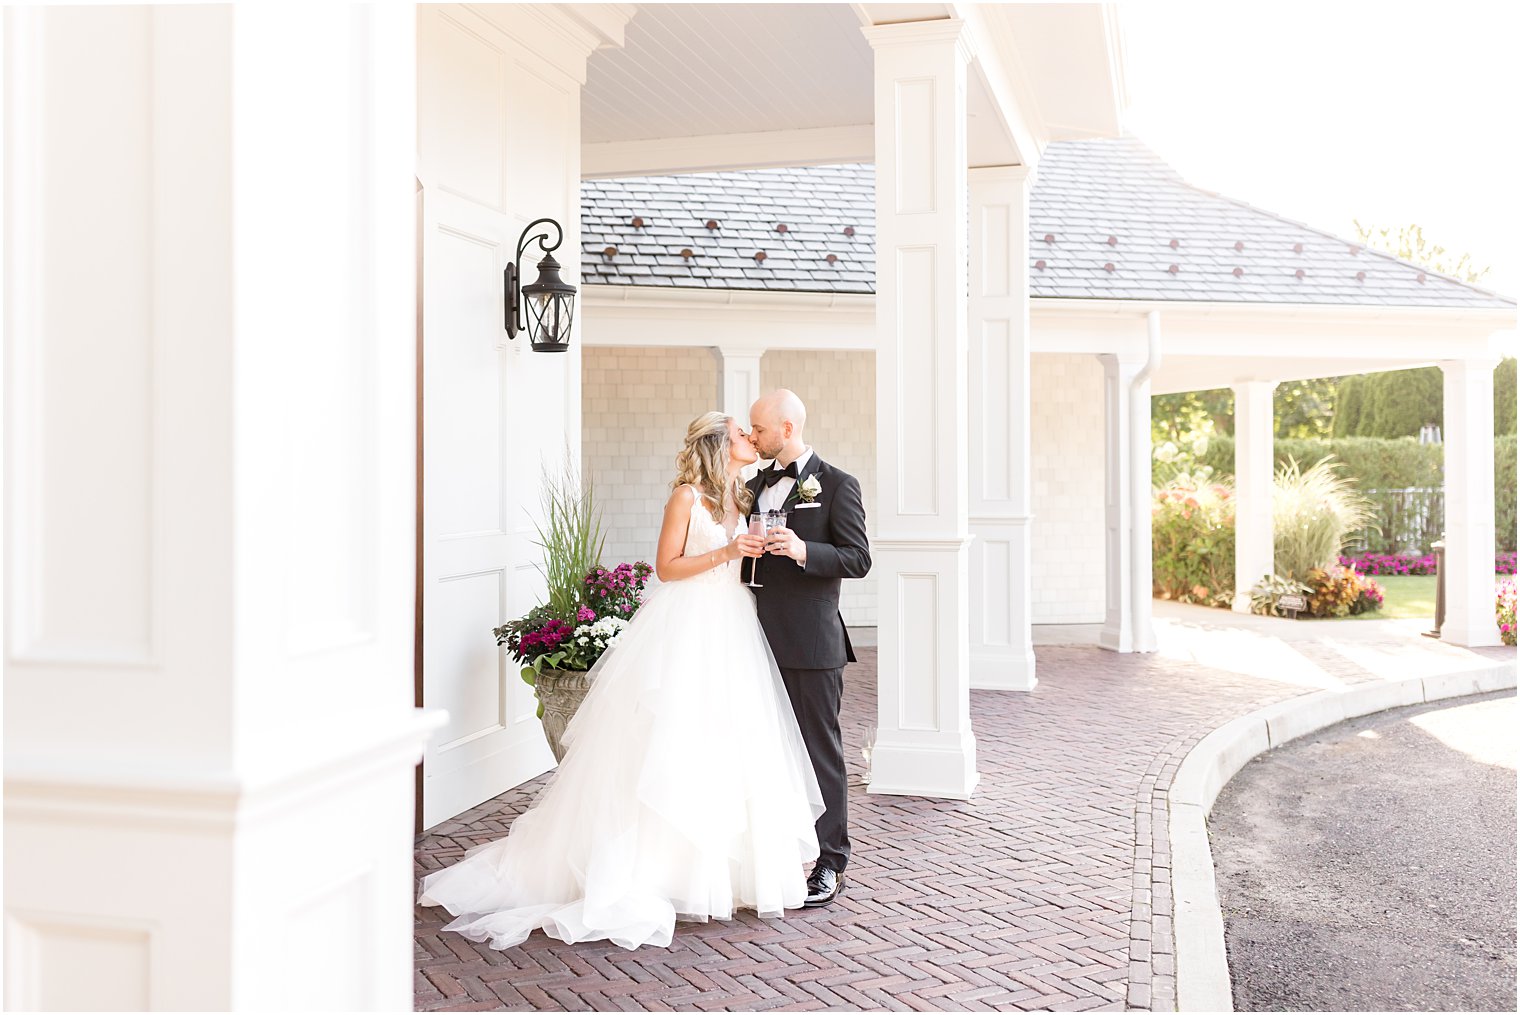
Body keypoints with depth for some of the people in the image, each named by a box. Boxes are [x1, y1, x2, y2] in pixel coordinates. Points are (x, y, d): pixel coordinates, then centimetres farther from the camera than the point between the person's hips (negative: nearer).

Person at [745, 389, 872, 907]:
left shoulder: (836, 485, -4)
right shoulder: (756, 485, 15)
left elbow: (859, 558, -10)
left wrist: (803, 551, -23)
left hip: (811, 644, -6)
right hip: (761, 639, 6)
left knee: (821, 752, 1)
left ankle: (830, 864, 10)